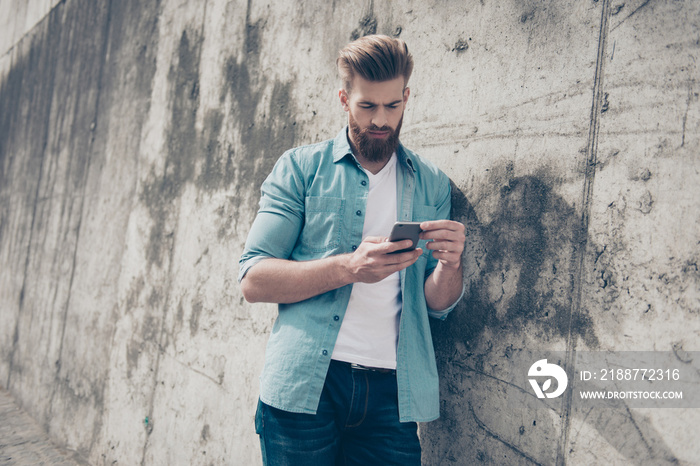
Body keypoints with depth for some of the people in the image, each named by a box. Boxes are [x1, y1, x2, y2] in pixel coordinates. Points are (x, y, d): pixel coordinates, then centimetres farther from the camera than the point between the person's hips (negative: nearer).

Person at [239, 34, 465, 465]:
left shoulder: (432, 184, 11)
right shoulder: (301, 167, 3)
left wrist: (451, 263, -14)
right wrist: (348, 267, -19)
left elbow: (439, 304, 9)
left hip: (393, 393, 2)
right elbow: (253, 280, -6)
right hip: (303, 386, -2)